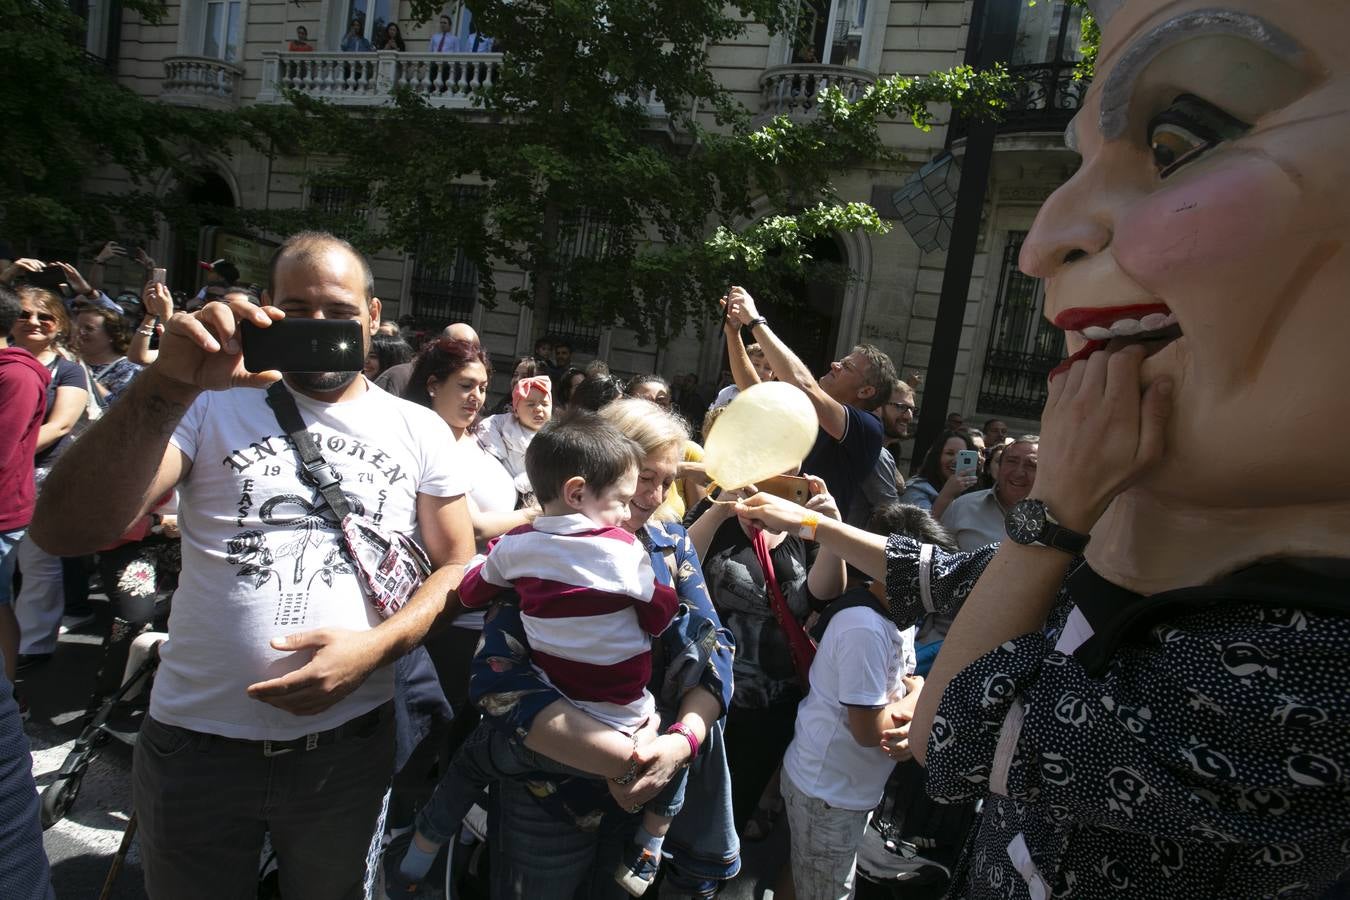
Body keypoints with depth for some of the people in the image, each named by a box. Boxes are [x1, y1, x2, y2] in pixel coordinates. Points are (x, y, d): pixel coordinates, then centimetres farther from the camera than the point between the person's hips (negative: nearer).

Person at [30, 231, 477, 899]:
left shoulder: (419, 430, 0)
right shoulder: (212, 405, -4)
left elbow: (458, 565, 0)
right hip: (198, 742, 0)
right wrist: (167, 385, -29)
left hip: (348, 746, 1)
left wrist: (376, 646, -17)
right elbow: (63, 533, -15)